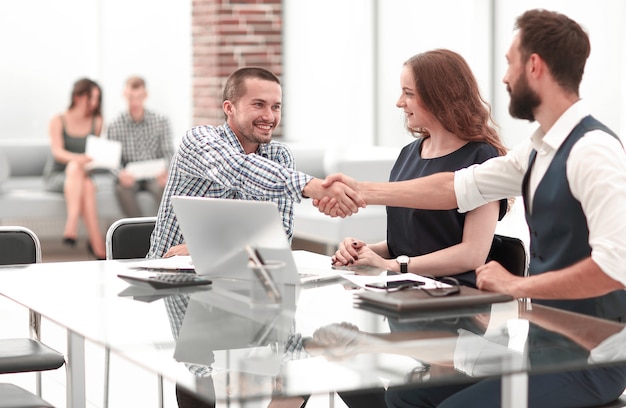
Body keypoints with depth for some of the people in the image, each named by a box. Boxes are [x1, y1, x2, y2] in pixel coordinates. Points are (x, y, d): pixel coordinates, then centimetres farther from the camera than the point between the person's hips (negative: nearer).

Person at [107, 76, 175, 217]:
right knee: (121, 187, -34)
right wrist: (121, 174, -28)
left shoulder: (161, 122, 3)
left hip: (155, 176, 0)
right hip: (130, 177, 0)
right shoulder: (115, 126, 2)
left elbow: (168, 153, -1)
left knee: (165, 186, -34)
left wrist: (164, 170, -26)